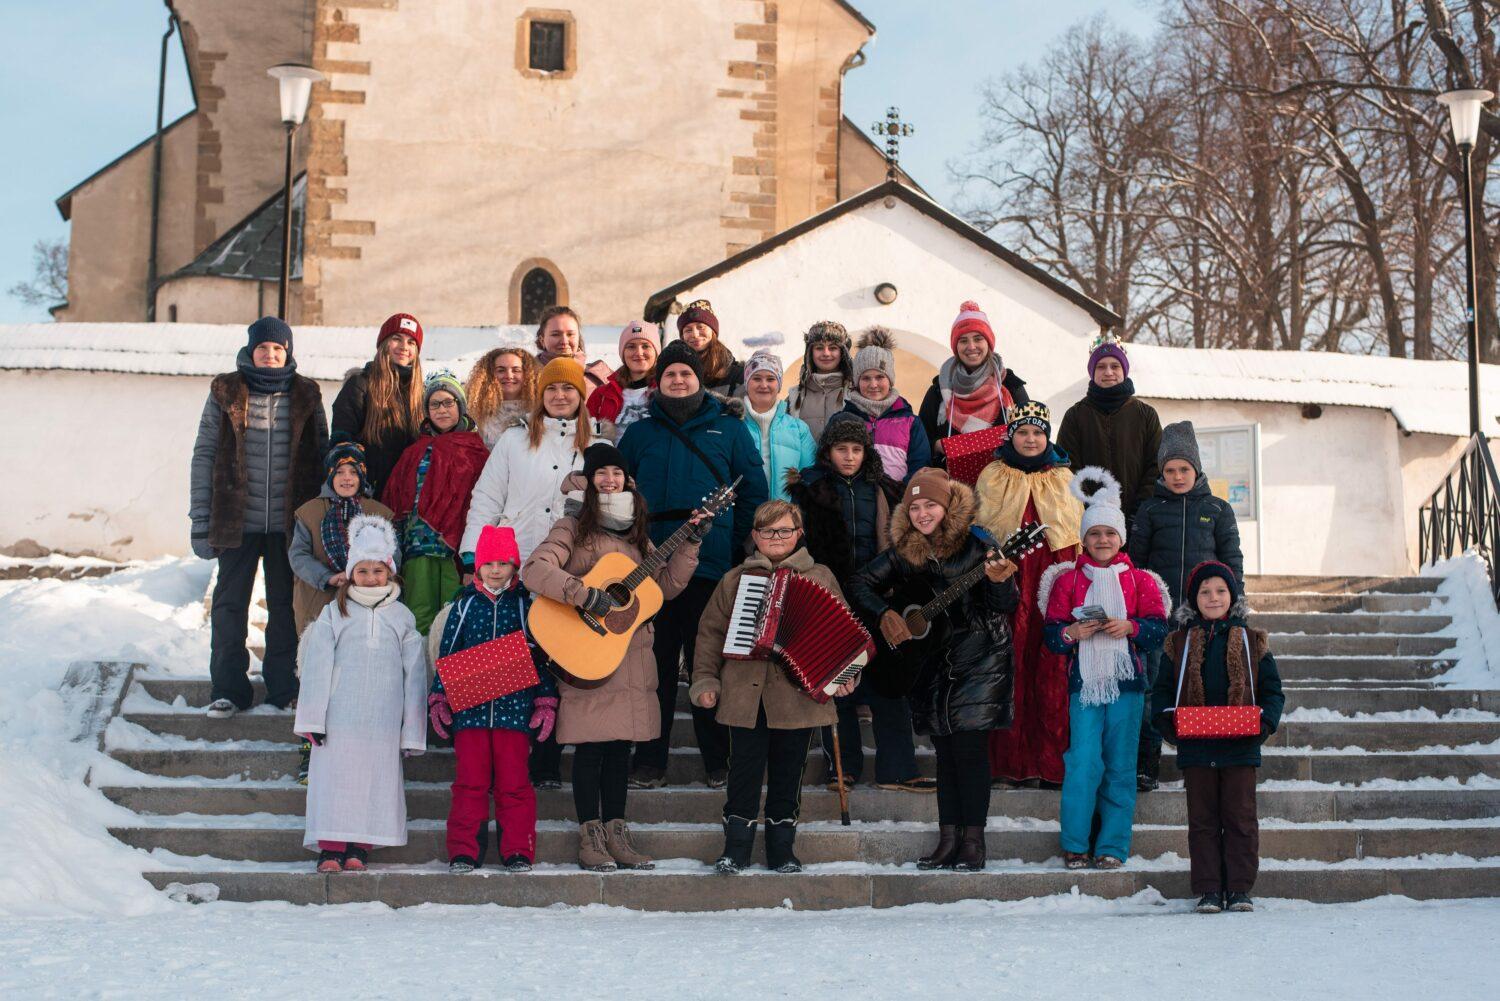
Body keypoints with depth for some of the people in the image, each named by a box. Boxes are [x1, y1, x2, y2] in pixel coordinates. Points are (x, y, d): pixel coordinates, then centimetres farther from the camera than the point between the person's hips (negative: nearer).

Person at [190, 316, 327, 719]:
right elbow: (204, 452, 2)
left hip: (289, 521, 0)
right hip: (237, 520, 0)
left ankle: (284, 687, 18)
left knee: (286, 605, 7)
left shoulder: (305, 396, 5)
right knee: (230, 603, 5)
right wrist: (201, 517, -3)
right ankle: (228, 690, 14)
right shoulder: (226, 392, 2)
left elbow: (321, 455, 9)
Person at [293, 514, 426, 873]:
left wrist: (412, 732, 6)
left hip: (383, 719, 1)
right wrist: (313, 718, -4)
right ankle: (331, 847, 1)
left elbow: (414, 674, 11)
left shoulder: (402, 618, 12)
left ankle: (358, 846, 5)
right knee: (334, 776, -4)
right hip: (339, 717, -1)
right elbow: (317, 666, 4)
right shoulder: (334, 613, 9)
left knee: (375, 779, -2)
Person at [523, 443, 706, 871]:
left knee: (620, 744, 9)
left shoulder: (635, 533, 17)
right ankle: (590, 837, 5)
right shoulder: (575, 527, -3)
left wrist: (691, 542, 7)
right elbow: (535, 570, -18)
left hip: (632, 652, 6)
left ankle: (616, 833, 15)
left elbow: (666, 586, 14)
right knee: (590, 745, -3)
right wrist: (584, 594, -26)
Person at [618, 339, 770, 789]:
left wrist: (739, 545, -1)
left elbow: (754, 492, 6)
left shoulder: (729, 430, 8)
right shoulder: (639, 433, 13)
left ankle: (718, 762, 11)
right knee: (655, 667, 5)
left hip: (712, 567, -1)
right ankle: (649, 762, 11)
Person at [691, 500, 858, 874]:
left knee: (788, 774, 7)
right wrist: (705, 681, 3)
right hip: (745, 694, 0)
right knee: (744, 772, 2)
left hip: (799, 696, 0)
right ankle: (736, 847, 12)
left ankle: (782, 849, 18)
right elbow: (710, 633, 10)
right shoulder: (735, 580, 10)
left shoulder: (820, 578, 8)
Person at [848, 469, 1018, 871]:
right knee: (945, 751, 8)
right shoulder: (904, 551, 2)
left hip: (980, 659, -4)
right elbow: (861, 582, 8)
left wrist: (1000, 581, -32)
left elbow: (1005, 606, -11)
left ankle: (973, 842, -1)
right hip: (932, 661, 5)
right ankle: (948, 840, 12)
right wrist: (885, 614, -6)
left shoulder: (976, 544, -9)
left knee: (969, 747, -8)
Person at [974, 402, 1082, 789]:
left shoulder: (1065, 479, 15)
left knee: (1052, 671, -5)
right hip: (1009, 581, -1)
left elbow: (1080, 534, 15)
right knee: (1013, 669, -6)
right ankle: (1014, 762, -1)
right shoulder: (992, 477, 10)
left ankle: (1053, 762, -1)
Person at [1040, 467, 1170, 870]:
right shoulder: (1067, 580, 10)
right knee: (1082, 764, -8)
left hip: (1126, 683, 1)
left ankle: (1113, 847, 9)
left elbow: (1159, 628, 3)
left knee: (1120, 767, 2)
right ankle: (1074, 845, 2)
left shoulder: (1140, 580, 10)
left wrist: (1129, 627, -14)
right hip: (1083, 682, 0)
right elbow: (1050, 633, 6)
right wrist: (1073, 632, -14)